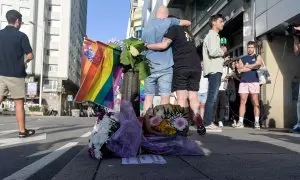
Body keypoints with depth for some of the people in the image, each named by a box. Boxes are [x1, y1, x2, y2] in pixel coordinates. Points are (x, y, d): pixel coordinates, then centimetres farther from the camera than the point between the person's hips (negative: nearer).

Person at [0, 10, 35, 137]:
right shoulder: (21, 36, -7)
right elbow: (30, 56, -8)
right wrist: (24, 61, 13)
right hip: (16, 75, -4)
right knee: (19, 103, 4)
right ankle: (22, 131, 10)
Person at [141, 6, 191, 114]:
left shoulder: (147, 25, 15)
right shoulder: (168, 22, 1)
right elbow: (188, 23, 12)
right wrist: (178, 24, 29)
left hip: (149, 66, 5)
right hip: (164, 66, -5)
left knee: (148, 96, 7)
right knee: (165, 96, -3)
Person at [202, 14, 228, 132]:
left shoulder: (213, 35, 26)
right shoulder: (212, 35, -4)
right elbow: (213, 52, -21)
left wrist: (222, 59, 13)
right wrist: (223, 51, -4)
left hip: (214, 69, 10)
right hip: (214, 70, -10)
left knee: (212, 98, 9)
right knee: (212, 97, -13)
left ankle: (208, 123, 11)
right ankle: (208, 124, -13)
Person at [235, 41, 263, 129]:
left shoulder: (257, 57, 15)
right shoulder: (242, 58, 20)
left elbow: (257, 65, -6)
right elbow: (239, 69, 3)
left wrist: (246, 66, 1)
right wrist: (252, 67, -2)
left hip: (254, 82, -2)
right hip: (243, 82, 2)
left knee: (255, 102, -6)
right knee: (242, 101, -3)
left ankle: (257, 122, -6)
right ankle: (240, 122, -3)